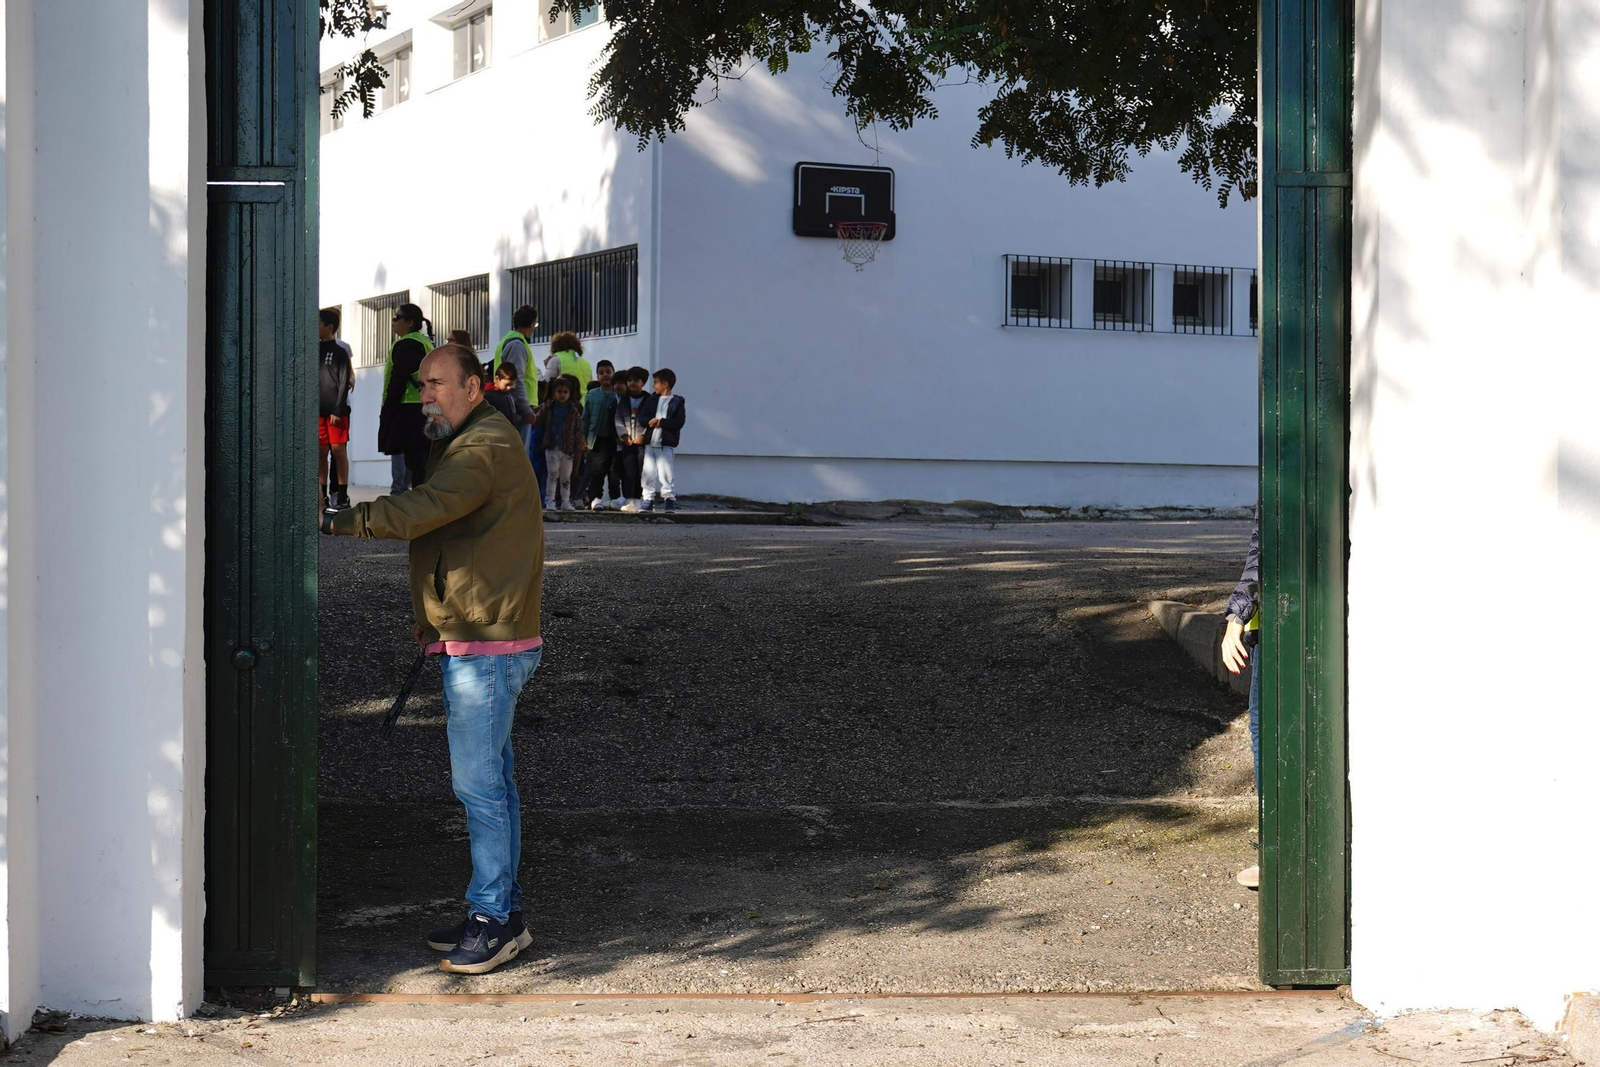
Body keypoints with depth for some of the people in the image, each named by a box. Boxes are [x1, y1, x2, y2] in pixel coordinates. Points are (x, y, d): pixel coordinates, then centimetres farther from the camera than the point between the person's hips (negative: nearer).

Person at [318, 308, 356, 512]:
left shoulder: (340, 350, -3)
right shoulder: (316, 349, 11)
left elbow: (345, 382, -7)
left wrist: (338, 410, -13)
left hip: (337, 409, -5)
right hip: (319, 410, 5)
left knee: (338, 450, -4)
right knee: (321, 452, 5)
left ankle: (341, 495, -1)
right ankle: (322, 494, 8)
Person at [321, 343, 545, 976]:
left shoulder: (485, 449, -15)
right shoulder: (462, 445, 21)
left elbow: (420, 512, -27)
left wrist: (335, 521, -25)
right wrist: (430, 621, 20)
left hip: (485, 646, -11)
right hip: (473, 641, 11)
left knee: (478, 781, -9)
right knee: (489, 777, 13)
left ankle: (495, 916, -4)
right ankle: (501, 910, 20)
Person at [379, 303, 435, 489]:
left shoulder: (405, 345, -11)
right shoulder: (426, 342, 19)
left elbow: (397, 382, -16)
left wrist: (387, 413, -13)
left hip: (409, 411, -10)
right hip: (425, 409, 10)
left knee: (414, 461, -11)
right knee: (422, 461, 11)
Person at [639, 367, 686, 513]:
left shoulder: (677, 402, -1)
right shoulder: (651, 400, 13)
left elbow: (678, 423, -10)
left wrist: (660, 422, -16)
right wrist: (650, 421, -14)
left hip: (666, 444, -5)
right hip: (650, 442, 5)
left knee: (665, 471, -8)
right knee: (648, 472, 4)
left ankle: (669, 499, 0)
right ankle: (648, 499, 11)